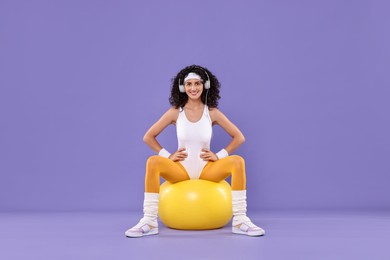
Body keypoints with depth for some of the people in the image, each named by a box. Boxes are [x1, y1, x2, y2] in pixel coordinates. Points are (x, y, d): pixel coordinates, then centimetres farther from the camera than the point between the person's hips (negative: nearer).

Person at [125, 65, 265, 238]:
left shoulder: (212, 113, -2)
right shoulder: (175, 112, -3)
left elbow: (239, 137, 3)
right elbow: (148, 137, 2)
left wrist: (219, 155, -6)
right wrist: (168, 155, -8)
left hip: (207, 170, 1)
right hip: (181, 170, 0)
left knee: (237, 161, -25)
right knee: (154, 162, -29)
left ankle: (240, 220, -21)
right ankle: (149, 221, -23)